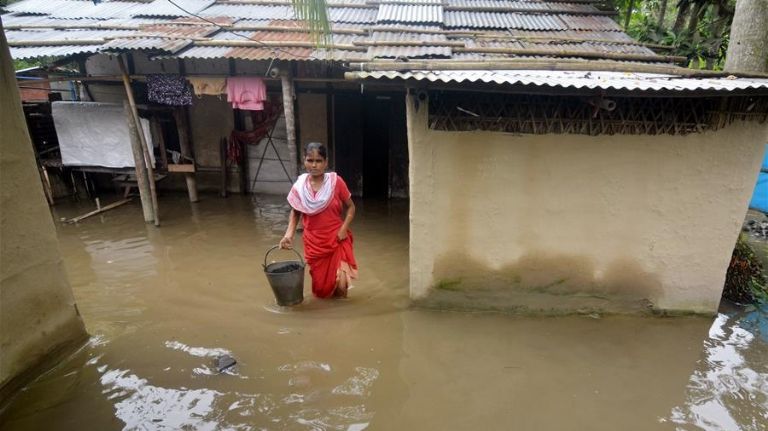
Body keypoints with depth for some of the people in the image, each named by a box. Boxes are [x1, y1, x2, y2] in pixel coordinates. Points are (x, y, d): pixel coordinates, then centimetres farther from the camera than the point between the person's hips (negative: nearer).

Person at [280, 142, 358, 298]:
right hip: (313, 243, 2)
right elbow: (295, 212, 7)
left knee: (340, 285, -8)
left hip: (337, 240, -2)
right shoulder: (299, 186, -6)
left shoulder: (336, 182, -11)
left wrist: (344, 229, -13)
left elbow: (350, 207, -1)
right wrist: (288, 234, -7)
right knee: (320, 287, 13)